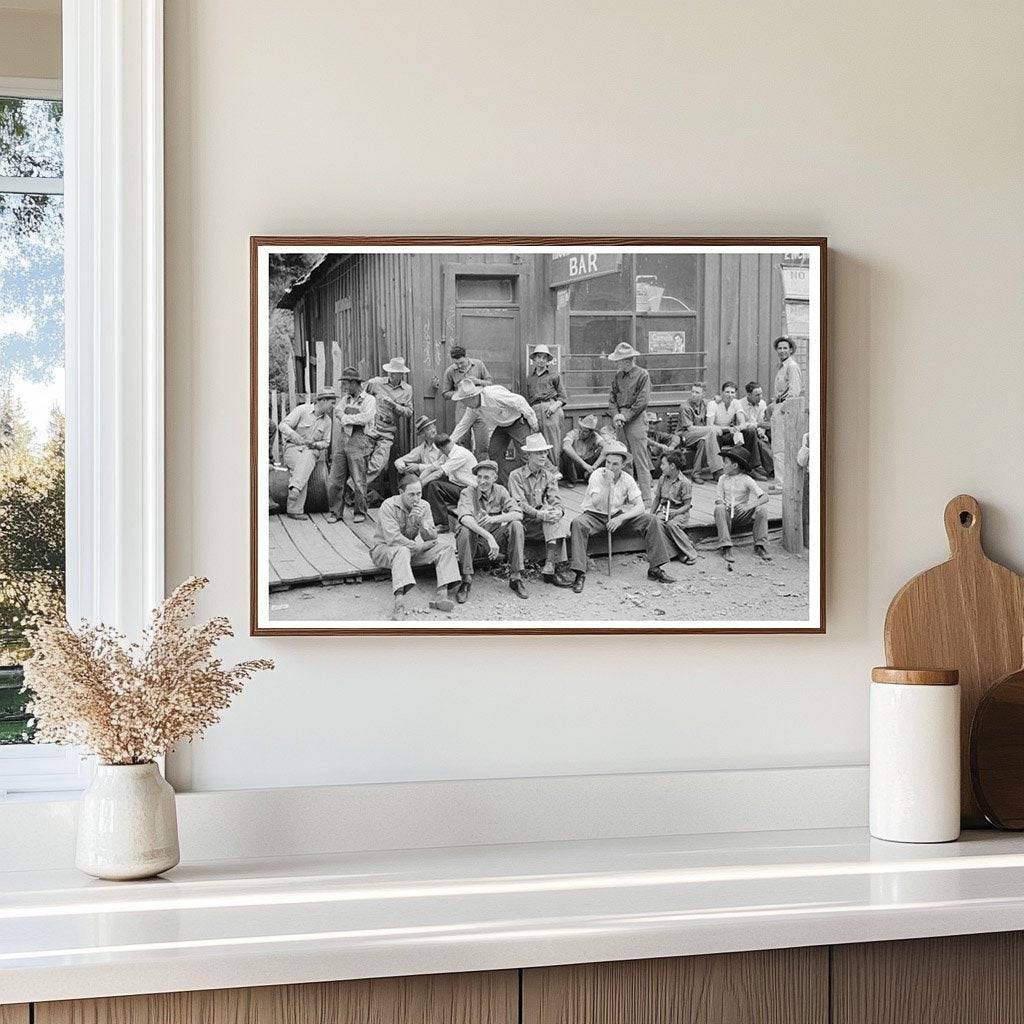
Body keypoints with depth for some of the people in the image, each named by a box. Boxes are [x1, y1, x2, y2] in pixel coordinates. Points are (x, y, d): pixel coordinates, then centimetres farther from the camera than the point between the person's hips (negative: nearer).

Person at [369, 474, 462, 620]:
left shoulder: (424, 506, -1)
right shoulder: (388, 506, -18)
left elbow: (432, 538, -5)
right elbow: (393, 539, -26)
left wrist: (421, 522, -25)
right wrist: (420, 546, -19)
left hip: (412, 548, 6)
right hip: (384, 549, -6)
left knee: (446, 545, -9)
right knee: (402, 551, -39)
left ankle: (442, 594, -25)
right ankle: (399, 602, -55)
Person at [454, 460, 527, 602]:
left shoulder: (500, 492, -1)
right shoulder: (468, 493, -12)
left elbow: (518, 514, -14)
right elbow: (465, 518, -32)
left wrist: (495, 519, -33)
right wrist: (489, 537, -44)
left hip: (494, 538, 3)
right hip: (474, 541, -3)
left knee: (516, 525, -20)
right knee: (466, 529, -34)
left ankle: (516, 578, -16)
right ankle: (466, 580, -25)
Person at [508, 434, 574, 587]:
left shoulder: (549, 476, 14)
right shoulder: (516, 475, -2)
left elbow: (556, 500, 1)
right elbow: (519, 504, -14)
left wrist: (558, 511, -25)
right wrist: (540, 514, -31)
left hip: (541, 522, 4)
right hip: (523, 523, -4)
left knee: (557, 517, -28)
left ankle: (549, 568, -36)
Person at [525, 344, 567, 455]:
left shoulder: (554, 374, 11)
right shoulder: (529, 377, 22)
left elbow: (563, 397, 9)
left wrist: (555, 406, -10)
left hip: (550, 410, -3)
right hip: (535, 411, 3)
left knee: (553, 444, -11)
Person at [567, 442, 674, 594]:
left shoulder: (627, 479, -6)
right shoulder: (597, 475, -15)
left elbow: (640, 507, -13)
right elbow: (596, 504, -26)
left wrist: (620, 518, -26)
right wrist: (607, 484, -35)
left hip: (618, 514, 3)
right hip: (595, 516, -3)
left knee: (652, 521, -16)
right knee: (578, 524, -36)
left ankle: (655, 569, -10)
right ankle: (580, 574, -37)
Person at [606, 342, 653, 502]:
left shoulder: (642, 375, -5)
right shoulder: (618, 376, 13)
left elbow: (642, 401, -11)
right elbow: (612, 398, 12)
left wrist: (626, 416, -13)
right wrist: (615, 415, -6)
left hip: (636, 418, -6)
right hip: (621, 419, 6)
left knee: (640, 459, -7)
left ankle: (646, 496, -7)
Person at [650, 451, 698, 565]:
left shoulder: (684, 483, -9)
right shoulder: (662, 479, 8)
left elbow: (687, 505, -8)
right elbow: (657, 498, 17)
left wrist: (674, 513, -21)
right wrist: (651, 514, 7)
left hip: (680, 512, -5)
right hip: (664, 510, 5)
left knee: (671, 525, -38)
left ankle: (690, 553, -23)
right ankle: (680, 551, -23)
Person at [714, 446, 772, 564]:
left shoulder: (746, 480, -1)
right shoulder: (723, 479, 9)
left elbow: (764, 497, -10)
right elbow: (718, 498, 4)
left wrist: (749, 507, -26)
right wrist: (722, 503, -21)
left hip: (742, 515, -1)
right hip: (727, 515, 1)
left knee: (762, 509, -24)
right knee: (719, 509, -32)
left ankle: (759, 546, -19)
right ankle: (726, 548, -39)